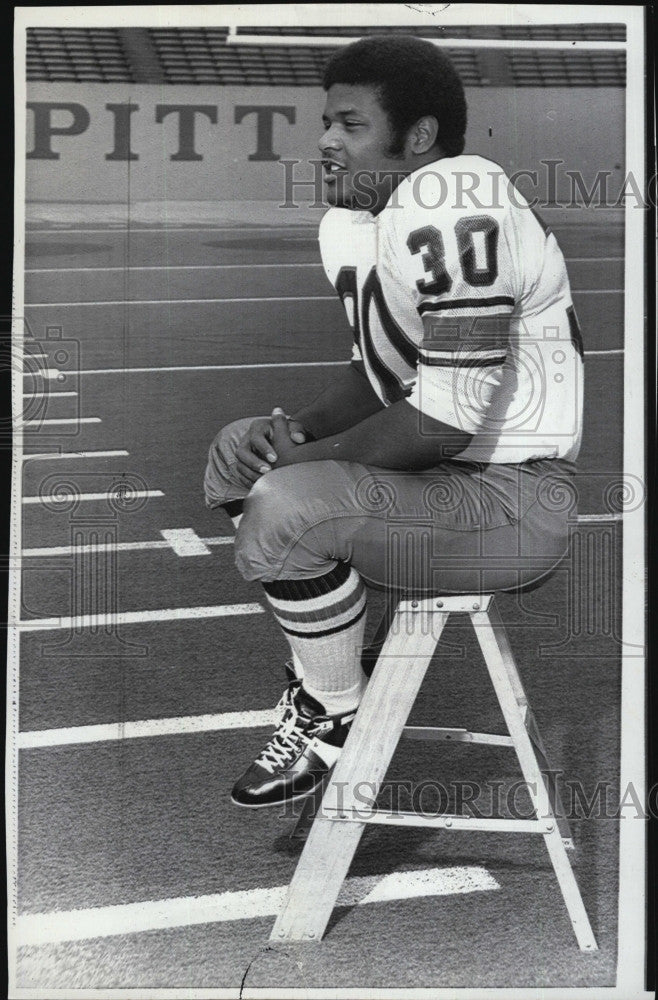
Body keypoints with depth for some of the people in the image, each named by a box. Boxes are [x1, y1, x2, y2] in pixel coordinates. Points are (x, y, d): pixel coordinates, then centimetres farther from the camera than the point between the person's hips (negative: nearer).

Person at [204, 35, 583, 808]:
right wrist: (301, 427, -2)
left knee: (284, 509, -26)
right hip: (442, 467, 11)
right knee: (237, 454, 15)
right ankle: (323, 673, 19)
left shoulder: (450, 208, -24)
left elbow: (448, 419, -27)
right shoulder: (350, 220, 6)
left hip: (516, 501, -10)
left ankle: (339, 717, -2)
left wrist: (314, 456, -15)